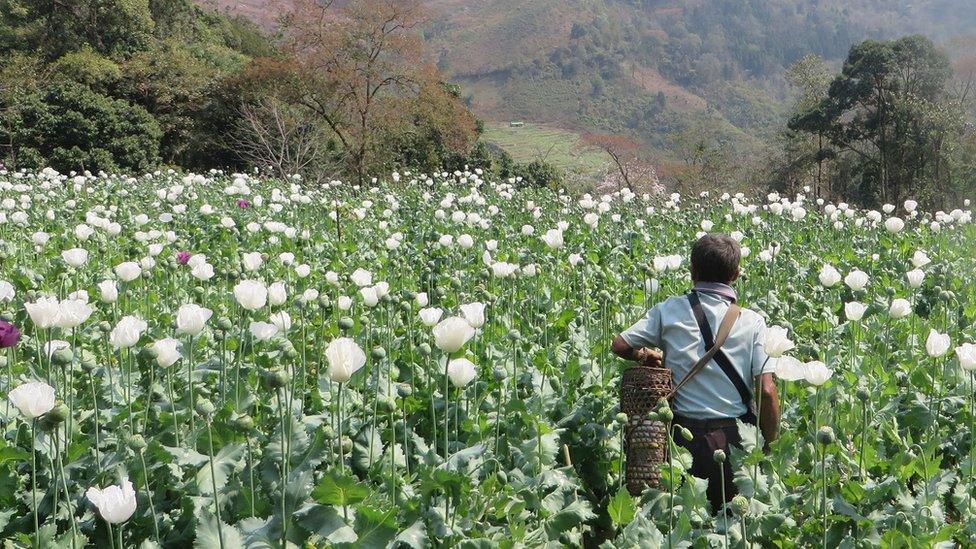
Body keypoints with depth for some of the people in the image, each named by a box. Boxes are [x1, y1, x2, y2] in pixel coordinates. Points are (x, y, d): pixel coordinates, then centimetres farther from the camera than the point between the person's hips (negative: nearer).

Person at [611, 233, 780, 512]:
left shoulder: (670, 310, -3)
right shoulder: (752, 322, -5)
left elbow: (620, 345, -1)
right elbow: (767, 391, -11)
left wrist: (648, 355, 20)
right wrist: (769, 444, 1)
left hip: (685, 435, 1)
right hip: (737, 437, 0)